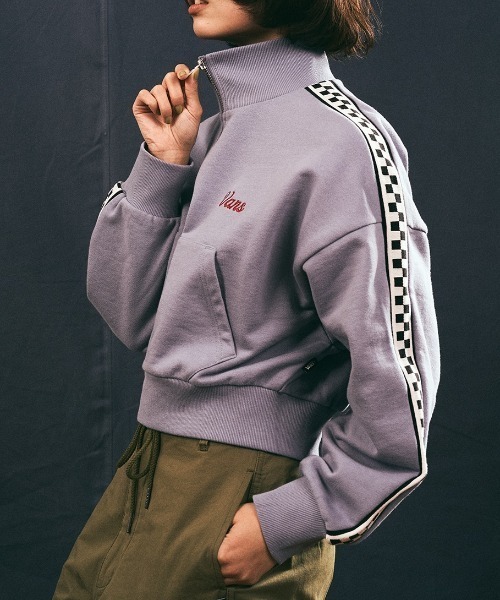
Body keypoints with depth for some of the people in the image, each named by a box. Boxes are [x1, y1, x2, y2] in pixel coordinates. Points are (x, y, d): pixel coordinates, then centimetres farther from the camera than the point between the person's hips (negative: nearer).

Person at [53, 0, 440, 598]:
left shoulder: (340, 140, -15)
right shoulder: (212, 134, 9)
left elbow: (398, 384, -19)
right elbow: (131, 318, 6)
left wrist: (285, 523, -16)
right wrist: (163, 164, -2)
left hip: (240, 497, -7)